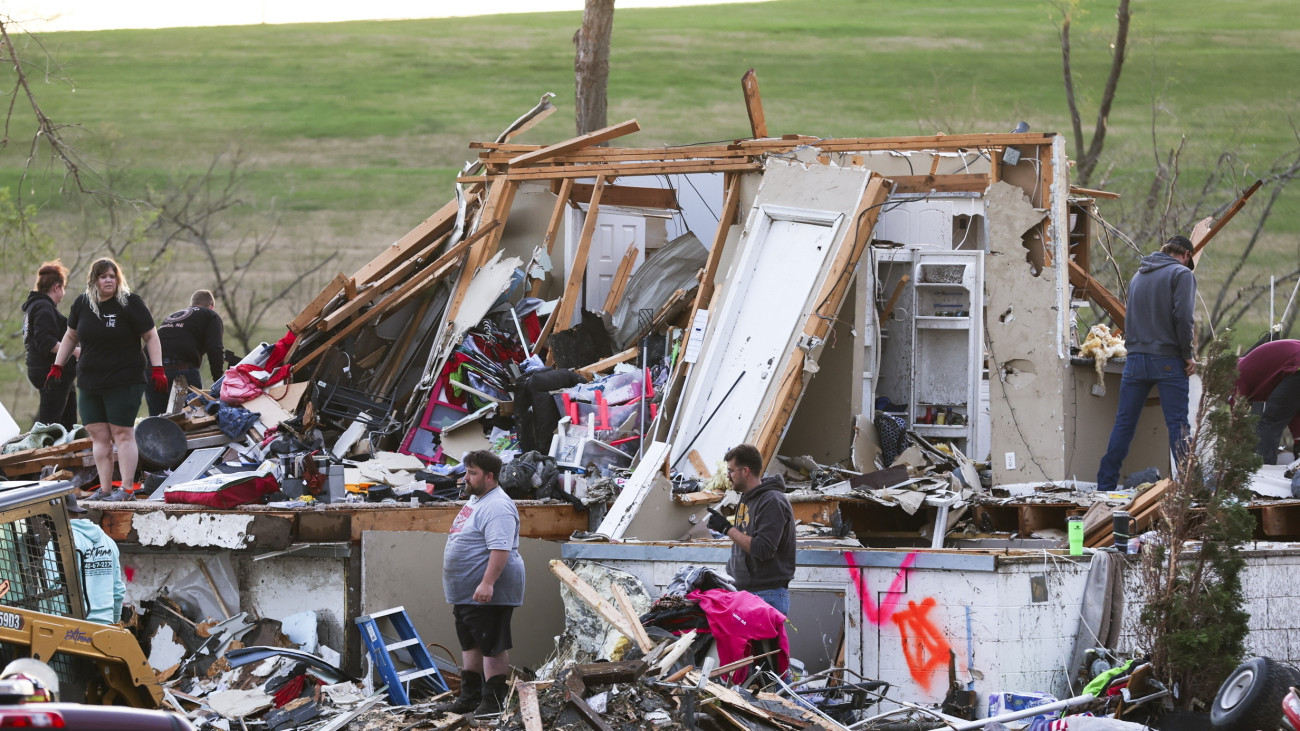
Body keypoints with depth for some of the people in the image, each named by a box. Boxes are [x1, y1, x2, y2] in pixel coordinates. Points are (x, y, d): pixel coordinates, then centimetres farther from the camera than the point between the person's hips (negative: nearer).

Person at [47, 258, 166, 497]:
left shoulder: (130, 303, -5)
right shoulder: (82, 303, 7)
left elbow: (150, 337, -3)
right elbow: (71, 336, 21)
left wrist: (157, 369, -11)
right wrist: (57, 366, 18)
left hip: (124, 381, -5)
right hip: (89, 383, 5)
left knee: (122, 434, -8)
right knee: (99, 436, 3)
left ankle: (127, 487, -7)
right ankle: (105, 488, 5)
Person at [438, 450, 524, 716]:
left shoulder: (497, 507, -19)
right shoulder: (475, 500, 16)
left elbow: (500, 549, -28)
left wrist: (487, 583, -35)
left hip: (486, 594, -11)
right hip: (465, 592, 11)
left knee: (492, 646, -6)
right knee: (469, 644, 17)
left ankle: (492, 701, -4)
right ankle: (469, 697, 26)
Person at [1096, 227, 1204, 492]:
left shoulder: (1139, 275, 17)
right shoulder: (1181, 274, -4)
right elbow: (1183, 317, -14)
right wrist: (1188, 355, -6)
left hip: (1136, 358, 5)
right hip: (1167, 360, -5)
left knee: (1124, 423, 9)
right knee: (1177, 424, -3)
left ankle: (1105, 485, 10)